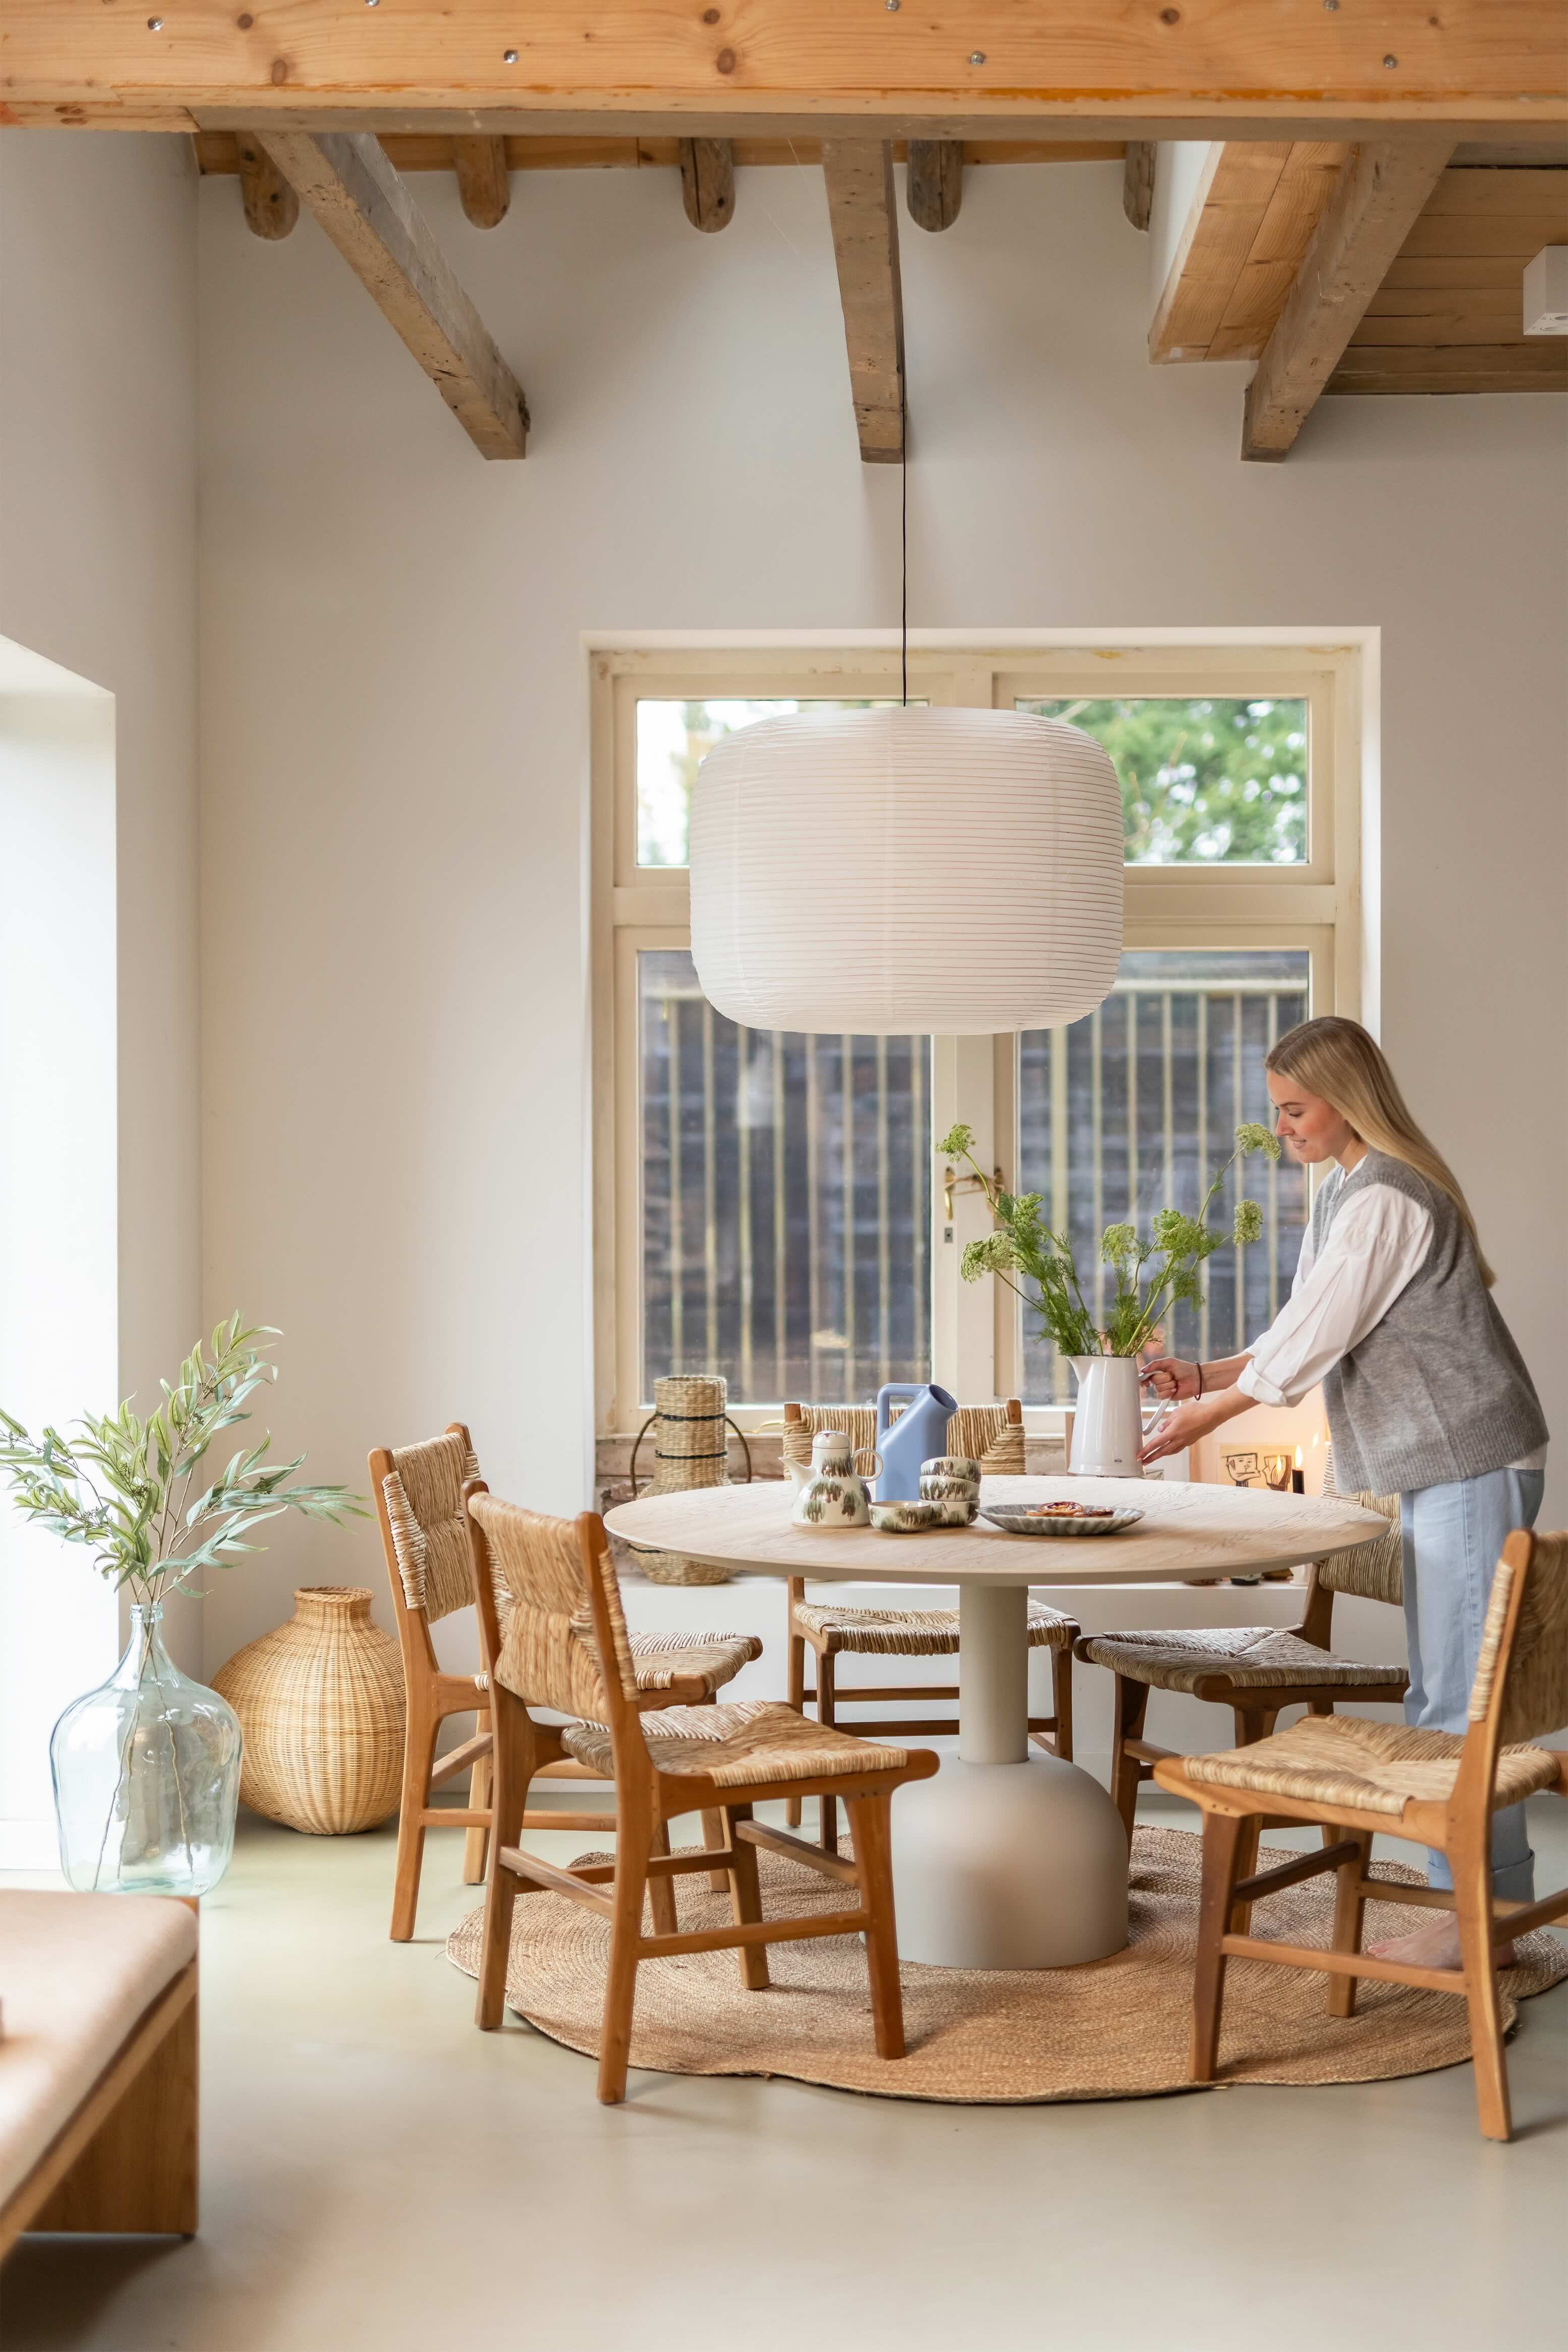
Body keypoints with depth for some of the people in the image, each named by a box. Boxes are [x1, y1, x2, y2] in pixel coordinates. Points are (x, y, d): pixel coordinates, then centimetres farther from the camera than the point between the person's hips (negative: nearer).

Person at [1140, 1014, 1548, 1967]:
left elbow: (1311, 1342, -17)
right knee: (1442, 1692, 13)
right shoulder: (1349, 1193, 15)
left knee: (1463, 1692, -8)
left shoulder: (1385, 1200, -18)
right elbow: (1306, 1333, 17)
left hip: (1472, 1463, -11)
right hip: (1439, 1468, 11)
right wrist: (1205, 1375, 6)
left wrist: (1207, 1413, -7)